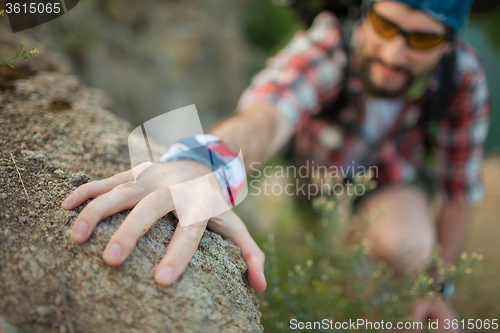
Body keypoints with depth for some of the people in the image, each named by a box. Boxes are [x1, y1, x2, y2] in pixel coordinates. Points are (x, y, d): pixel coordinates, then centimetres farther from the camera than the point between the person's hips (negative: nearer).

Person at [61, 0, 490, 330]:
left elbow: (461, 188, -18)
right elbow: (264, 117, -58)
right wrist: (203, 164, -81)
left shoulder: (464, 76, -29)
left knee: (407, 248, -28)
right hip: (310, 157, 2)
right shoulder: (329, 43, -38)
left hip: (387, 169, -2)